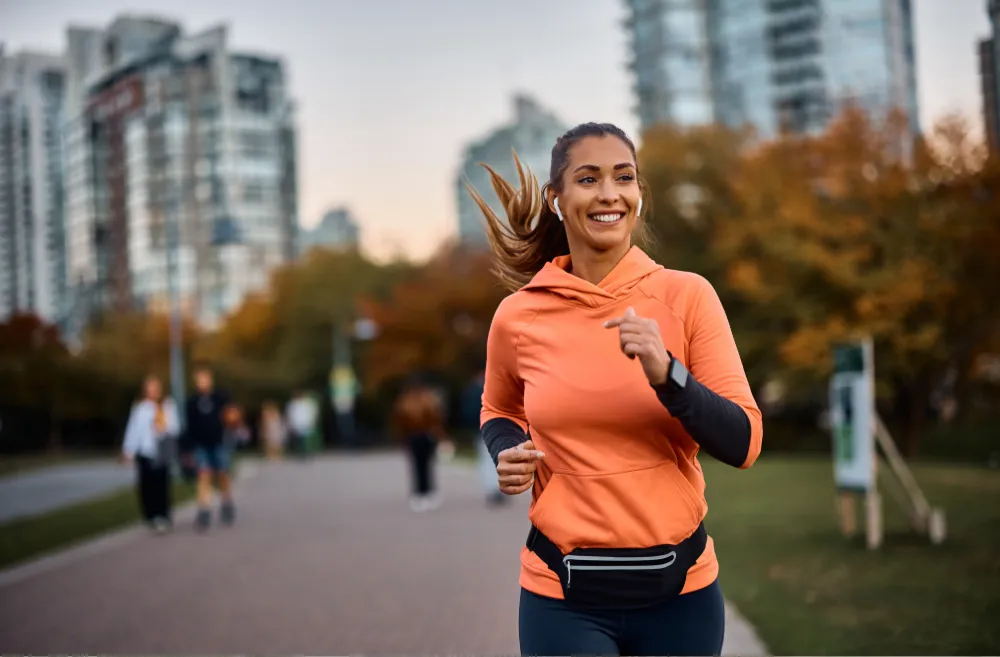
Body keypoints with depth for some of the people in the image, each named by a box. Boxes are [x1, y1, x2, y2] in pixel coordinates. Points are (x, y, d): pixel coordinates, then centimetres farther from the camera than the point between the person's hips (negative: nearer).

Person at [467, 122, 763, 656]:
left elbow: (743, 444, -9)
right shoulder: (518, 317, -4)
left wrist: (666, 373, -23)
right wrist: (508, 455, -5)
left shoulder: (687, 296, -7)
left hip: (679, 585, 1)